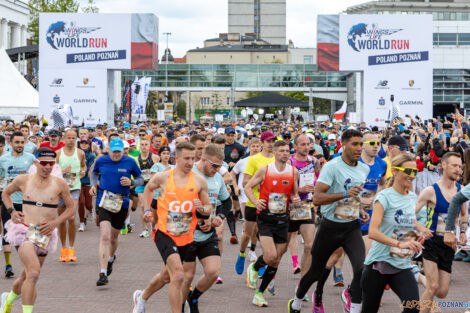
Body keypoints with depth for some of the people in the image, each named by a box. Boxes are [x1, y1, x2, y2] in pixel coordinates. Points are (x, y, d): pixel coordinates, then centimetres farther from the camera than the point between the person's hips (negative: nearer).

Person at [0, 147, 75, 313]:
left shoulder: (59, 184, 1)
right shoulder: (23, 180, 1)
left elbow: (71, 208, 11)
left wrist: (55, 222, -4)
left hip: (44, 236, 3)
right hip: (24, 231, -3)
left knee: (26, 278, 15)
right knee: (33, 272, -25)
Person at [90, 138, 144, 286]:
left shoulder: (130, 162, -1)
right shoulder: (101, 161, 2)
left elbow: (140, 179, 9)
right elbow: (94, 172, 24)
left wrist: (131, 182, -12)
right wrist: (94, 184, 5)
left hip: (122, 203, 1)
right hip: (104, 201, -1)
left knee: (113, 237, 15)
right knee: (105, 236, -17)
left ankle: (111, 258, 49)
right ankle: (103, 274, -20)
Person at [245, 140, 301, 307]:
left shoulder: (294, 172, 3)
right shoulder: (264, 170, -6)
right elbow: (247, 187, 2)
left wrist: (296, 199, -6)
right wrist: (255, 201, -16)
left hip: (283, 219, 4)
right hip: (265, 218, -4)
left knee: (276, 261, 6)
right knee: (270, 256, -18)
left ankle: (260, 293, 22)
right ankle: (254, 268, 16)